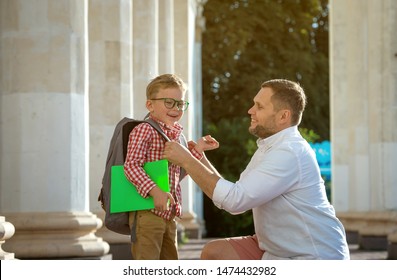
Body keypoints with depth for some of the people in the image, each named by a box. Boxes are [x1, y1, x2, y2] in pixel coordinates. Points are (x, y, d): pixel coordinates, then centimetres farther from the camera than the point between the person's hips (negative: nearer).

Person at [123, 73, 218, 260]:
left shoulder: (175, 134, 16)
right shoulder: (144, 130, -10)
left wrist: (198, 150, 14)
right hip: (147, 214, -9)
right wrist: (154, 190, -31)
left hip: (169, 215, 9)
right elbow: (131, 166, -19)